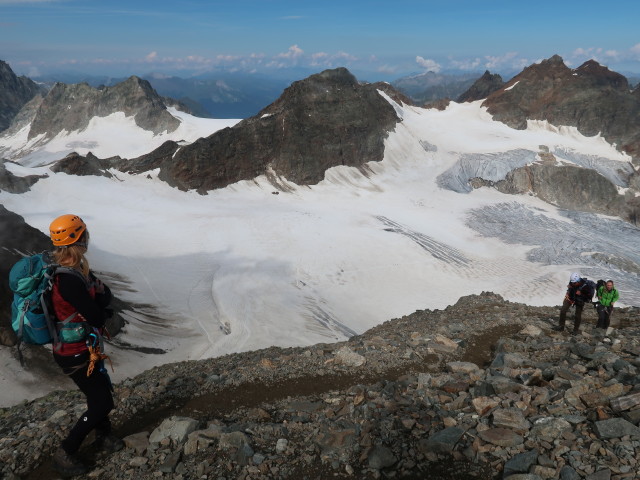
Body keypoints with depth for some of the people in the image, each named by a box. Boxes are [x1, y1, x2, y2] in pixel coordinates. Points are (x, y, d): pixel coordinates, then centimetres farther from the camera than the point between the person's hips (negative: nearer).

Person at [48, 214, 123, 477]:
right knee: (102, 403, 0)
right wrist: (101, 309, -8)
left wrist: (97, 297, -14)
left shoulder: (79, 270, -1)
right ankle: (65, 454, 15)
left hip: (86, 347, 9)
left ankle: (104, 436, 45)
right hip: (75, 354, -9)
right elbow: (97, 317, -26)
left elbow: (106, 295, 5)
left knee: (101, 390, 24)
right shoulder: (69, 279, -31)